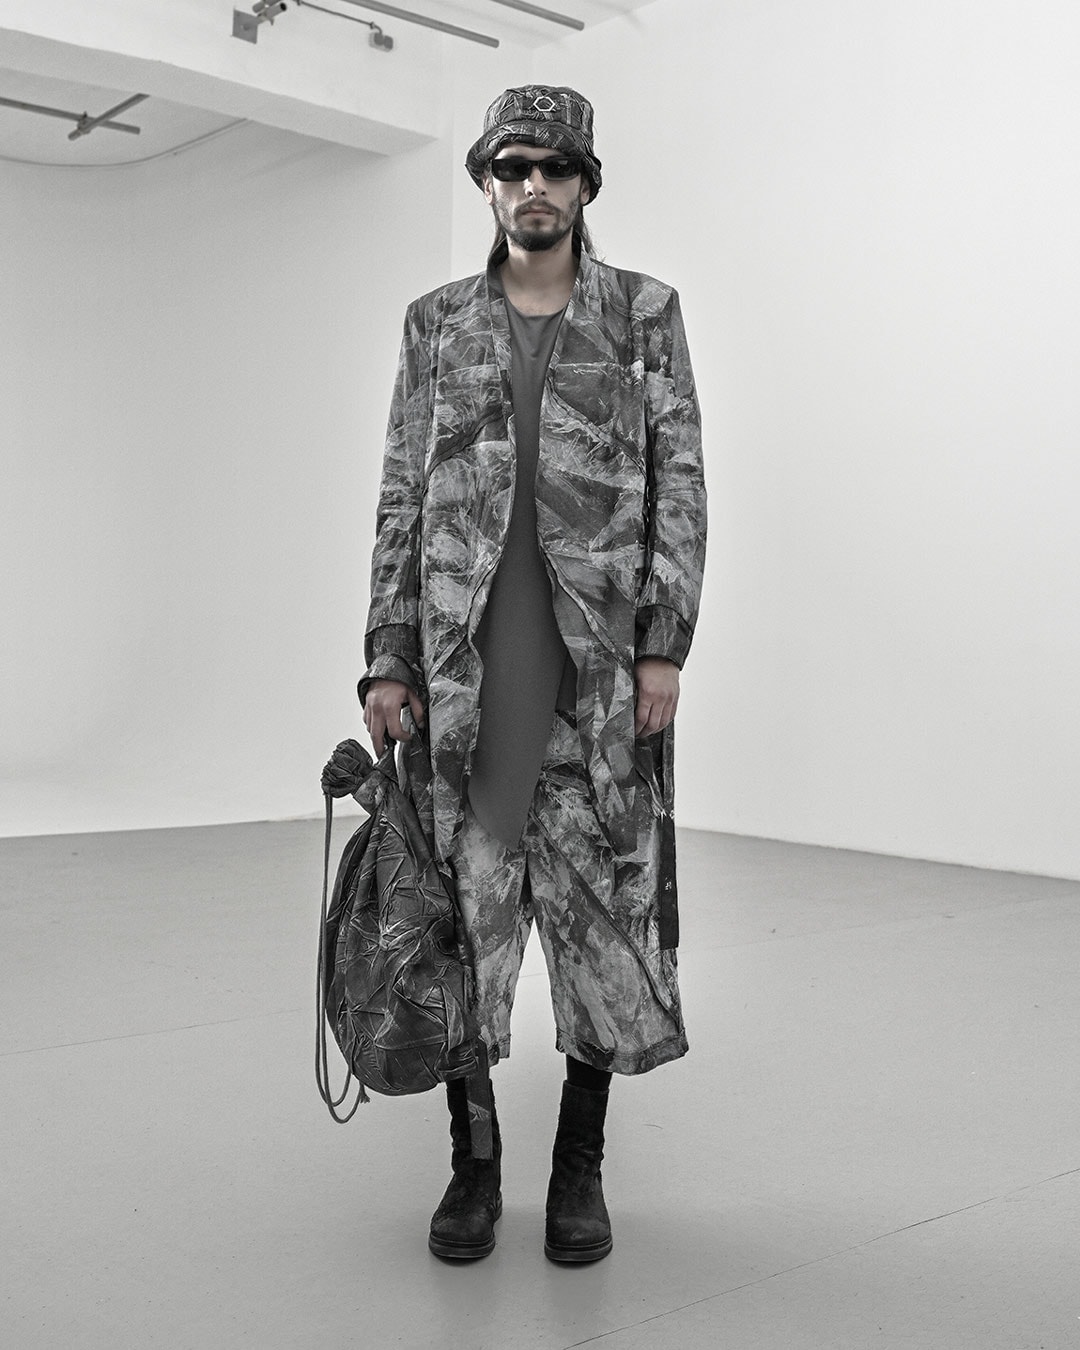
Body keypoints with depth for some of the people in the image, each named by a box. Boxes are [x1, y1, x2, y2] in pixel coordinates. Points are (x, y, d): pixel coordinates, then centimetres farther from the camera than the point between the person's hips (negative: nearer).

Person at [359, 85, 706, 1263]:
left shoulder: (644, 313, 8)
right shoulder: (436, 324, 12)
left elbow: (681, 485, 2)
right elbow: (401, 500, 9)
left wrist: (666, 645, -8)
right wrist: (386, 658, 1)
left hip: (601, 652, -1)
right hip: (464, 654, 1)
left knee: (603, 900, 2)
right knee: (464, 899, 2)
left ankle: (581, 1163, 17)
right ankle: (472, 1160, 17)